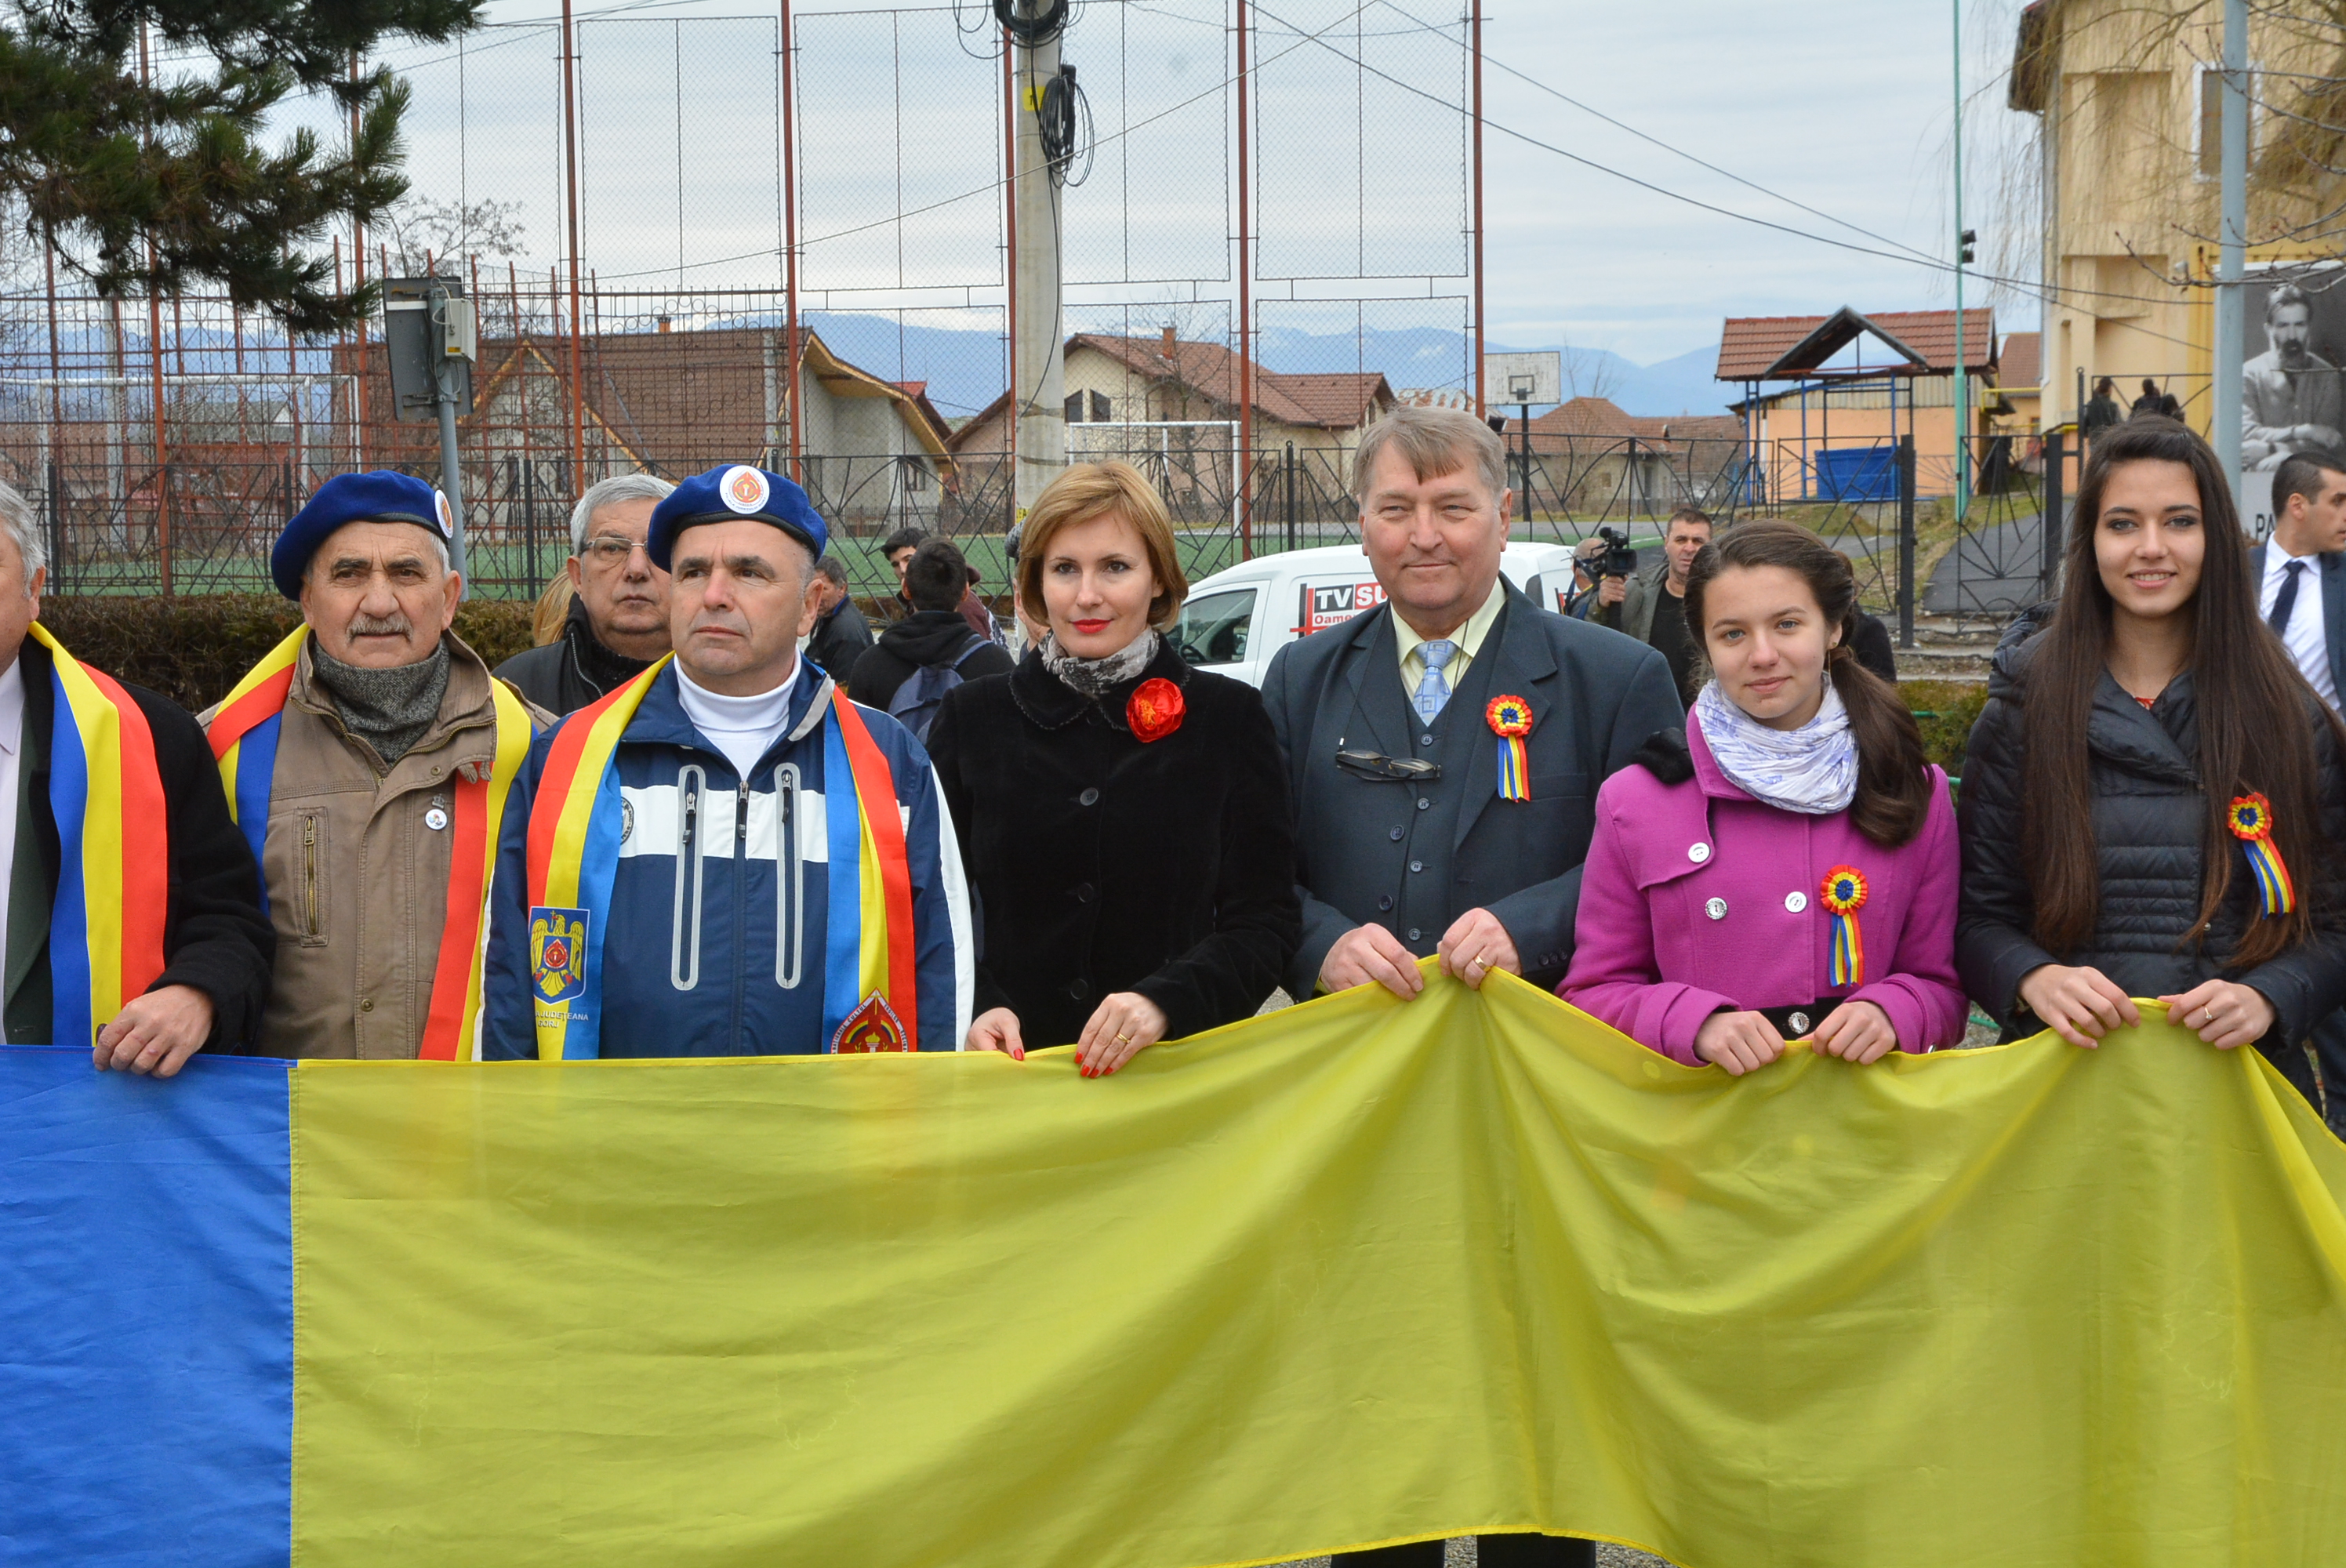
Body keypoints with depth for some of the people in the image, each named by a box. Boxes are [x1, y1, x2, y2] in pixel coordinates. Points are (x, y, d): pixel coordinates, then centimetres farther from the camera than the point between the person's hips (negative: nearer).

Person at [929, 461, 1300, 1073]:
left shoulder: (1228, 717, 3)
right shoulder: (973, 718, 6)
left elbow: (1267, 923, -1)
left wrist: (1165, 1000, -18)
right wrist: (974, 1011, -12)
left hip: (1179, 1067, -1)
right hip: (1012, 1068, 1)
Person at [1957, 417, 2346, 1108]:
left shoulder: (2289, 718, 3)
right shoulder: (2024, 711, 2)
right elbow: (1977, 912, 2)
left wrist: (2267, 999, -16)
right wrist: (2033, 980, -19)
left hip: (2243, 1075, 1)